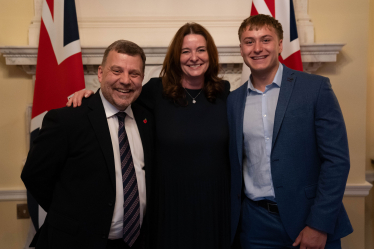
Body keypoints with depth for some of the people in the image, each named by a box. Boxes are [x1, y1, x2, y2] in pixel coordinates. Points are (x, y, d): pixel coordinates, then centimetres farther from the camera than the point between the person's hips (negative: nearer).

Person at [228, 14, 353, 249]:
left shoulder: (316, 88, -7)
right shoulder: (233, 100, 4)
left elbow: (337, 159, -10)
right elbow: (234, 164, 8)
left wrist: (320, 225, -14)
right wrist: (231, 222, 4)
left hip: (311, 221, -2)